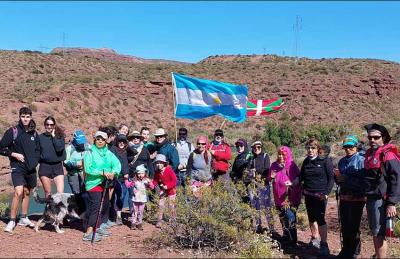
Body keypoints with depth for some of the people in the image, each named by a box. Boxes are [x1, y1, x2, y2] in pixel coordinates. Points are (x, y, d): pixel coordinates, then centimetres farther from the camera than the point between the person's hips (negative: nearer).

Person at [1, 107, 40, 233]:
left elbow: (38, 150, 20)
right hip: (17, 168, -5)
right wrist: (14, 154, -13)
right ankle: (12, 221, -8)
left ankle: (24, 218, 26)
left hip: (31, 169, 5)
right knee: (18, 192, -18)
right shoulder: (12, 132, -5)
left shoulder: (34, 133, 9)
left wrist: (35, 160, 5)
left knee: (27, 192, 13)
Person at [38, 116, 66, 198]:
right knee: (48, 193, 8)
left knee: (60, 192, -12)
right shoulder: (40, 137, 5)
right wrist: (40, 158, -6)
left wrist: (54, 136, -8)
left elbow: (60, 148, -12)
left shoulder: (59, 136, 4)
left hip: (57, 166, -1)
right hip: (44, 166, 1)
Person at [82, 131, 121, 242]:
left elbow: (117, 164, -3)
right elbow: (88, 169, -19)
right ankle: (88, 233, -16)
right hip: (93, 183, -7)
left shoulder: (108, 153, 9)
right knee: (96, 206, -16)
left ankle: (98, 228, 30)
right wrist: (103, 173, -25)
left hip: (105, 183, 7)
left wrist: (113, 173, -24)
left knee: (105, 205, 15)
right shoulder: (90, 153, -7)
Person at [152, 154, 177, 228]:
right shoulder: (157, 172, -3)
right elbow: (155, 180, 5)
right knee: (161, 205, 0)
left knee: (171, 205, 3)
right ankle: (160, 220, 7)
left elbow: (174, 180, -18)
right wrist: (152, 184, -17)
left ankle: (173, 219, 20)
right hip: (163, 190, 4)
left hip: (171, 190, -4)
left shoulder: (169, 170, -19)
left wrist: (167, 186, -27)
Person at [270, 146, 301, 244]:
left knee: (290, 215, -11)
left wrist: (291, 183, -28)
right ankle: (286, 234, 29)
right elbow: (271, 179, 17)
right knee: (282, 216, 14)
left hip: (290, 196, -5)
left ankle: (293, 239, -7)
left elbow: (297, 179, -9)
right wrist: (272, 177, -6)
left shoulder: (292, 165, -8)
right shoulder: (274, 165, 6)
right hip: (279, 195, 5)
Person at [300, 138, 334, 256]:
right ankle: (315, 238, 32)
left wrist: (327, 192, -16)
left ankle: (324, 245, -2)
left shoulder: (325, 160, -7)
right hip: (308, 194, 6)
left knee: (320, 218, -9)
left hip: (320, 195, -6)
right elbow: (301, 176, 12)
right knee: (311, 217, 15)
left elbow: (331, 178, -7)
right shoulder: (306, 161, 8)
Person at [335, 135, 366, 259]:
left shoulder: (361, 160, -11)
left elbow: (363, 181, -18)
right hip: (344, 197, 6)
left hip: (357, 199, -6)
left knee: (353, 226, 0)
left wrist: (346, 179, -21)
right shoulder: (342, 161, 9)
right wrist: (338, 178, -5)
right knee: (344, 225, 14)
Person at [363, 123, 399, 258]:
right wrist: (368, 198, 14)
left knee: (379, 234, -4)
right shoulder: (369, 154, 13)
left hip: (381, 200, -8)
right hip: (371, 198, 8)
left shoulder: (388, 155, -12)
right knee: (374, 232, 16)